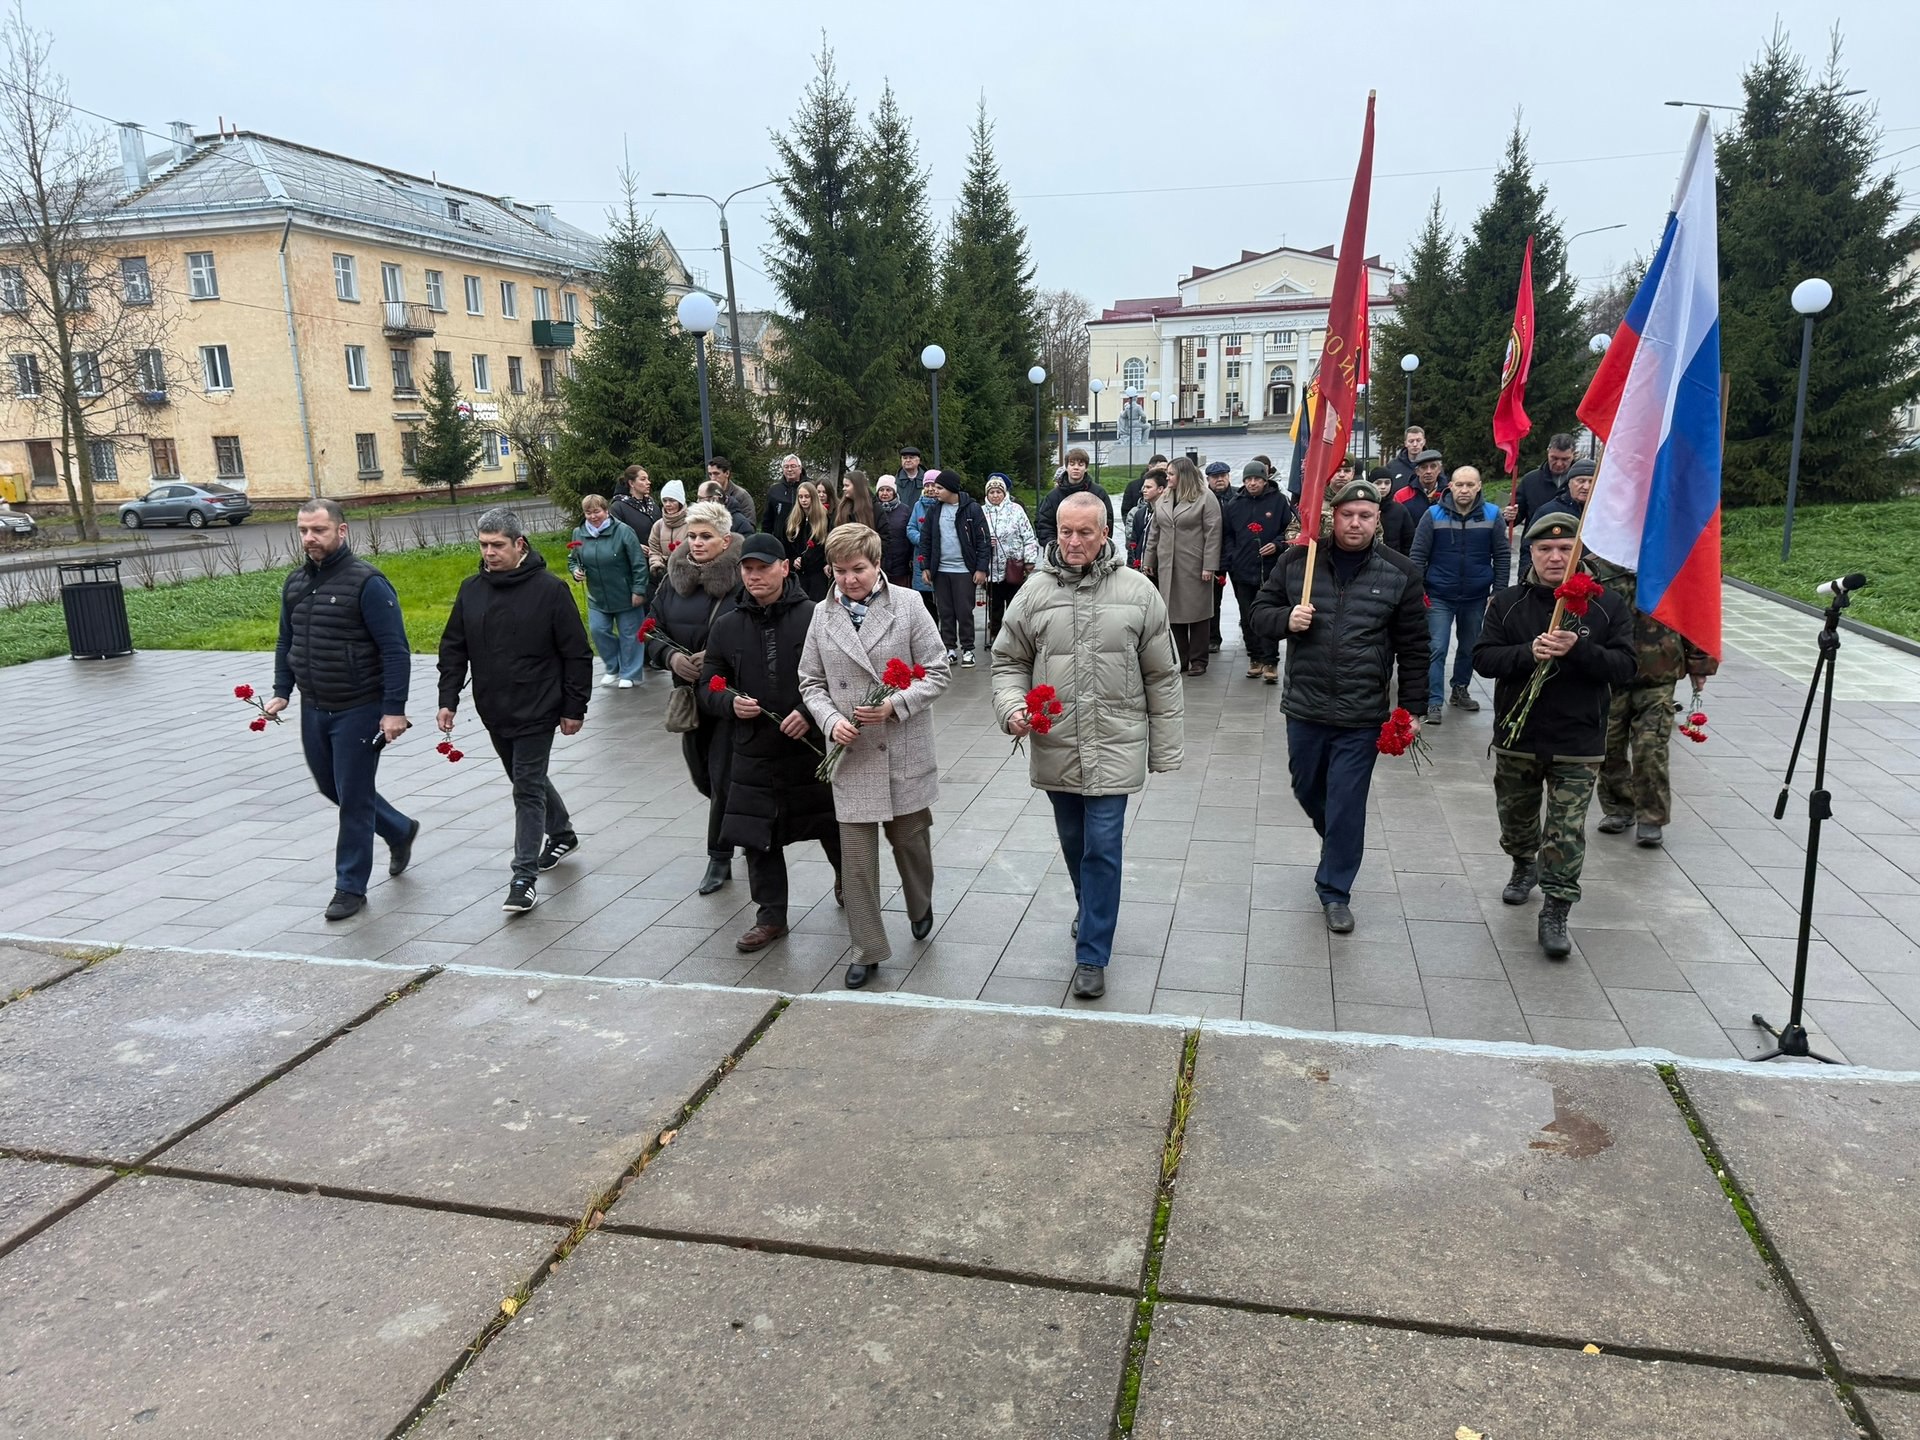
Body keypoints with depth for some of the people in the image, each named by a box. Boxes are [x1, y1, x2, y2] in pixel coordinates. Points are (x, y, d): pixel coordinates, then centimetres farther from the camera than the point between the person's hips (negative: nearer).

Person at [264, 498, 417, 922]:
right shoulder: (295, 583, 7)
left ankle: (351, 888, 14)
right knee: (331, 788, 18)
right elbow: (286, 643, 18)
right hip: (313, 710, 8)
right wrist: (281, 692, 7)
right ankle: (399, 830, 40)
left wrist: (394, 709, -21)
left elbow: (395, 650, -17)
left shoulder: (366, 582, -15)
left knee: (353, 798, 1)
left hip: (358, 711, -7)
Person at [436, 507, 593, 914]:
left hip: (536, 711, -6)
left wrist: (574, 708, -9)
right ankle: (562, 834, 42)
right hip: (494, 711, 6)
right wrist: (448, 699, 3)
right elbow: (453, 648, 11)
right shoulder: (471, 589, 4)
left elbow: (576, 654, -9)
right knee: (527, 781, 19)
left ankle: (524, 878, -2)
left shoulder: (550, 589, -11)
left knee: (528, 788, -6)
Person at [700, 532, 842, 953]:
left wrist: (811, 713, -19)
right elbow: (708, 687, 11)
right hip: (753, 756, 3)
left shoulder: (813, 617, -8)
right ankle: (770, 917, 22)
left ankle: (847, 878, 43)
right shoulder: (727, 626, 4)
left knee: (832, 827, 12)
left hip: (813, 748, -3)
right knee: (758, 839, 6)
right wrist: (730, 704, -10)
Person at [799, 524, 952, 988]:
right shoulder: (823, 615, 3)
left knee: (910, 838, 15)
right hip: (852, 754, 1)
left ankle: (921, 907, 45)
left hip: (906, 751, -1)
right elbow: (811, 682, 9)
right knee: (856, 856, 3)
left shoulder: (908, 605, -5)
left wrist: (895, 704, -17)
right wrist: (831, 720, -10)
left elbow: (937, 672, -4)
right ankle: (868, 948, 16)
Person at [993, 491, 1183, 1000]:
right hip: (1055, 746, 3)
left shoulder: (1138, 591, -4)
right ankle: (1090, 907, 47)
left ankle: (1092, 955, 11)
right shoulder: (1034, 592, -1)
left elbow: (1161, 676, 1)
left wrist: (1164, 749, 2)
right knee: (1073, 843, 19)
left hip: (1114, 747, -2)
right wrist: (1012, 707, -12)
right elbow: (1008, 661, 8)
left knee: (1102, 849, -2)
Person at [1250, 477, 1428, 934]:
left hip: (1362, 716, -2)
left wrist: (1413, 708, 0)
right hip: (1304, 707, 2)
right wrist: (1286, 620, -16)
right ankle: (1338, 844, 49)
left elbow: (1413, 647, 1)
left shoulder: (1400, 572, -3)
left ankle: (1335, 890, 20)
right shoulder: (1298, 560, -1)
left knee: (1347, 805, 2)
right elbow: (1261, 613, 6)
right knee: (1307, 791, 19)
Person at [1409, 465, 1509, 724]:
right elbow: (1418, 556, -3)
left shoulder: (1492, 515, -1)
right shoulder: (1434, 515, -5)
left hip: (1476, 597, 2)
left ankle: (1460, 690, 33)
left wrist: (1498, 594, -1)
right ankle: (1434, 702, -4)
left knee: (1469, 648, 15)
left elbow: (1501, 557, 3)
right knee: (1437, 649, -7)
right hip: (1439, 597, -2)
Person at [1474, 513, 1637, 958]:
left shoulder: (1607, 606, -3)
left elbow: (1624, 668, -8)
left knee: (1567, 832, -5)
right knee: (1516, 817, 20)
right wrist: (1528, 653, -24)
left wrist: (1578, 650, -24)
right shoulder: (1508, 602, 0)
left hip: (1578, 743, -2)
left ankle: (1554, 912, 4)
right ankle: (1524, 866, 48)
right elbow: (1483, 658, -7)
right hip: (1516, 737, 2)